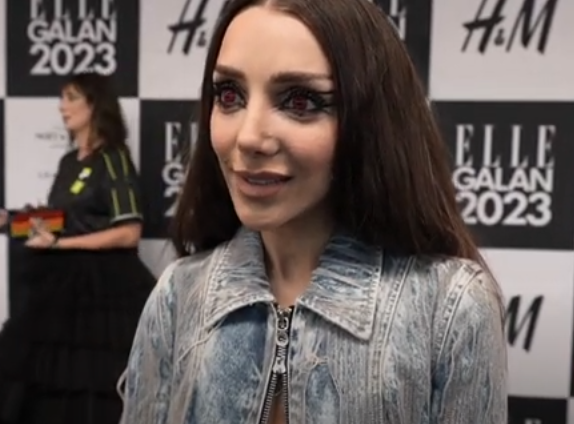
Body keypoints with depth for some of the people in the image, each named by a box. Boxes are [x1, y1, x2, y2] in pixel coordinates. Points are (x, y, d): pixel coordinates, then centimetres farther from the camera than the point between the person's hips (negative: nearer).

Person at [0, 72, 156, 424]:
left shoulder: (113, 159, -10)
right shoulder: (69, 162, 14)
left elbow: (129, 233, -17)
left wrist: (60, 244, -19)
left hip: (103, 287, -8)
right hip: (64, 283, 8)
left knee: (95, 391, -1)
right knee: (53, 385, 12)